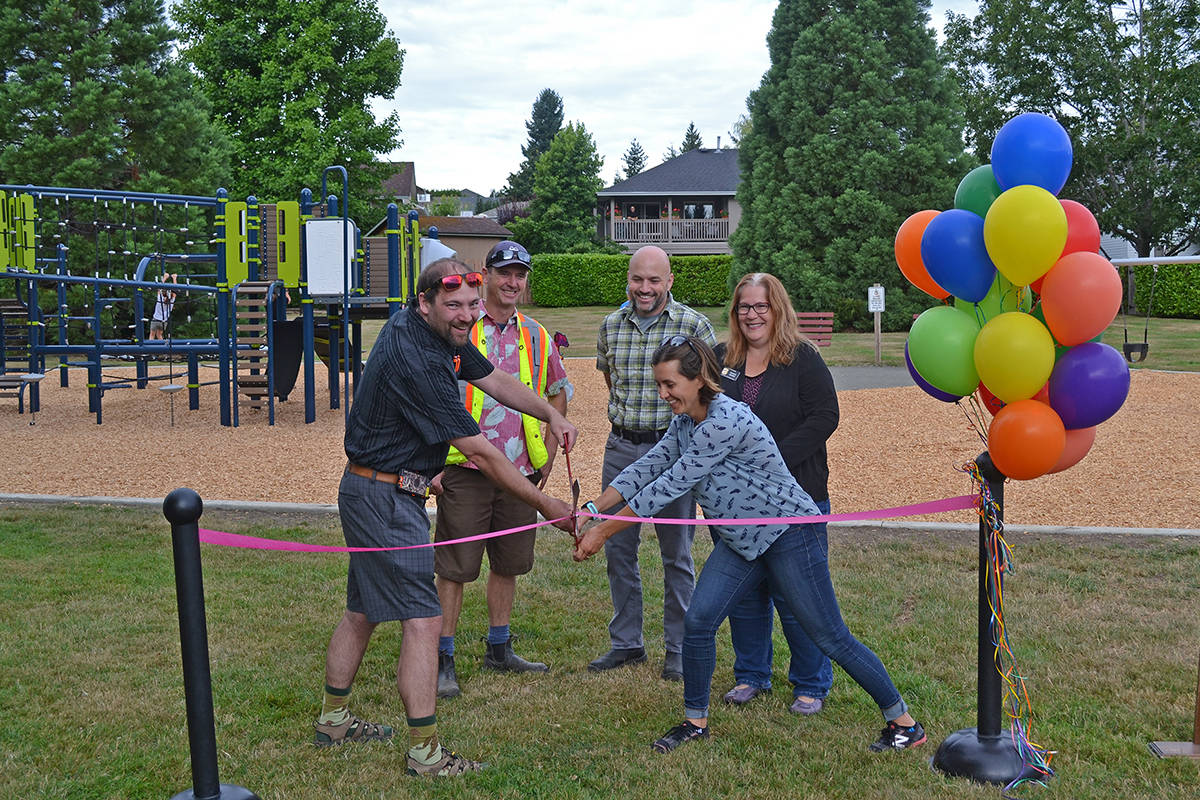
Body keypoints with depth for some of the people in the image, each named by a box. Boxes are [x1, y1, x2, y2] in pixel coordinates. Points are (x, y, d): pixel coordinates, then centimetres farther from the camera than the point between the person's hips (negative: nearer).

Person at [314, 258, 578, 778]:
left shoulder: (443, 331, 3)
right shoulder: (415, 360, -26)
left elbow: (493, 379, 18)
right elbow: (480, 451, -23)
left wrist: (550, 415, 3)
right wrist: (547, 507, -17)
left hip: (369, 494, 10)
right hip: (385, 497, -10)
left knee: (364, 609, 19)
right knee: (423, 620, -10)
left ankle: (333, 720, 33)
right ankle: (425, 754, -5)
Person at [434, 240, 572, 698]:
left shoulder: (538, 338, 10)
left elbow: (558, 393, 24)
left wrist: (549, 452, 18)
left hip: (521, 473, 5)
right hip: (464, 471, -5)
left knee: (508, 564, 14)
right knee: (454, 567, -1)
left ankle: (498, 650, 29)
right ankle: (443, 660, 9)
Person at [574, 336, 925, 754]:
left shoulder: (726, 421, -27)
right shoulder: (684, 421, 3)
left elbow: (671, 485, -26)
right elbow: (647, 467, 5)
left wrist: (604, 532, -21)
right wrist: (592, 509, -7)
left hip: (788, 534, -8)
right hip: (740, 540, 8)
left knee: (830, 637, -1)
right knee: (698, 621, -1)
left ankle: (904, 723, 15)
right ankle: (695, 721, 18)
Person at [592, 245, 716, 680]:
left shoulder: (693, 325, -7)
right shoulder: (611, 325, 5)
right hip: (620, 448, 4)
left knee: (676, 553, 4)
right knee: (618, 549, 10)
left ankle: (678, 648, 18)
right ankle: (626, 642, 25)